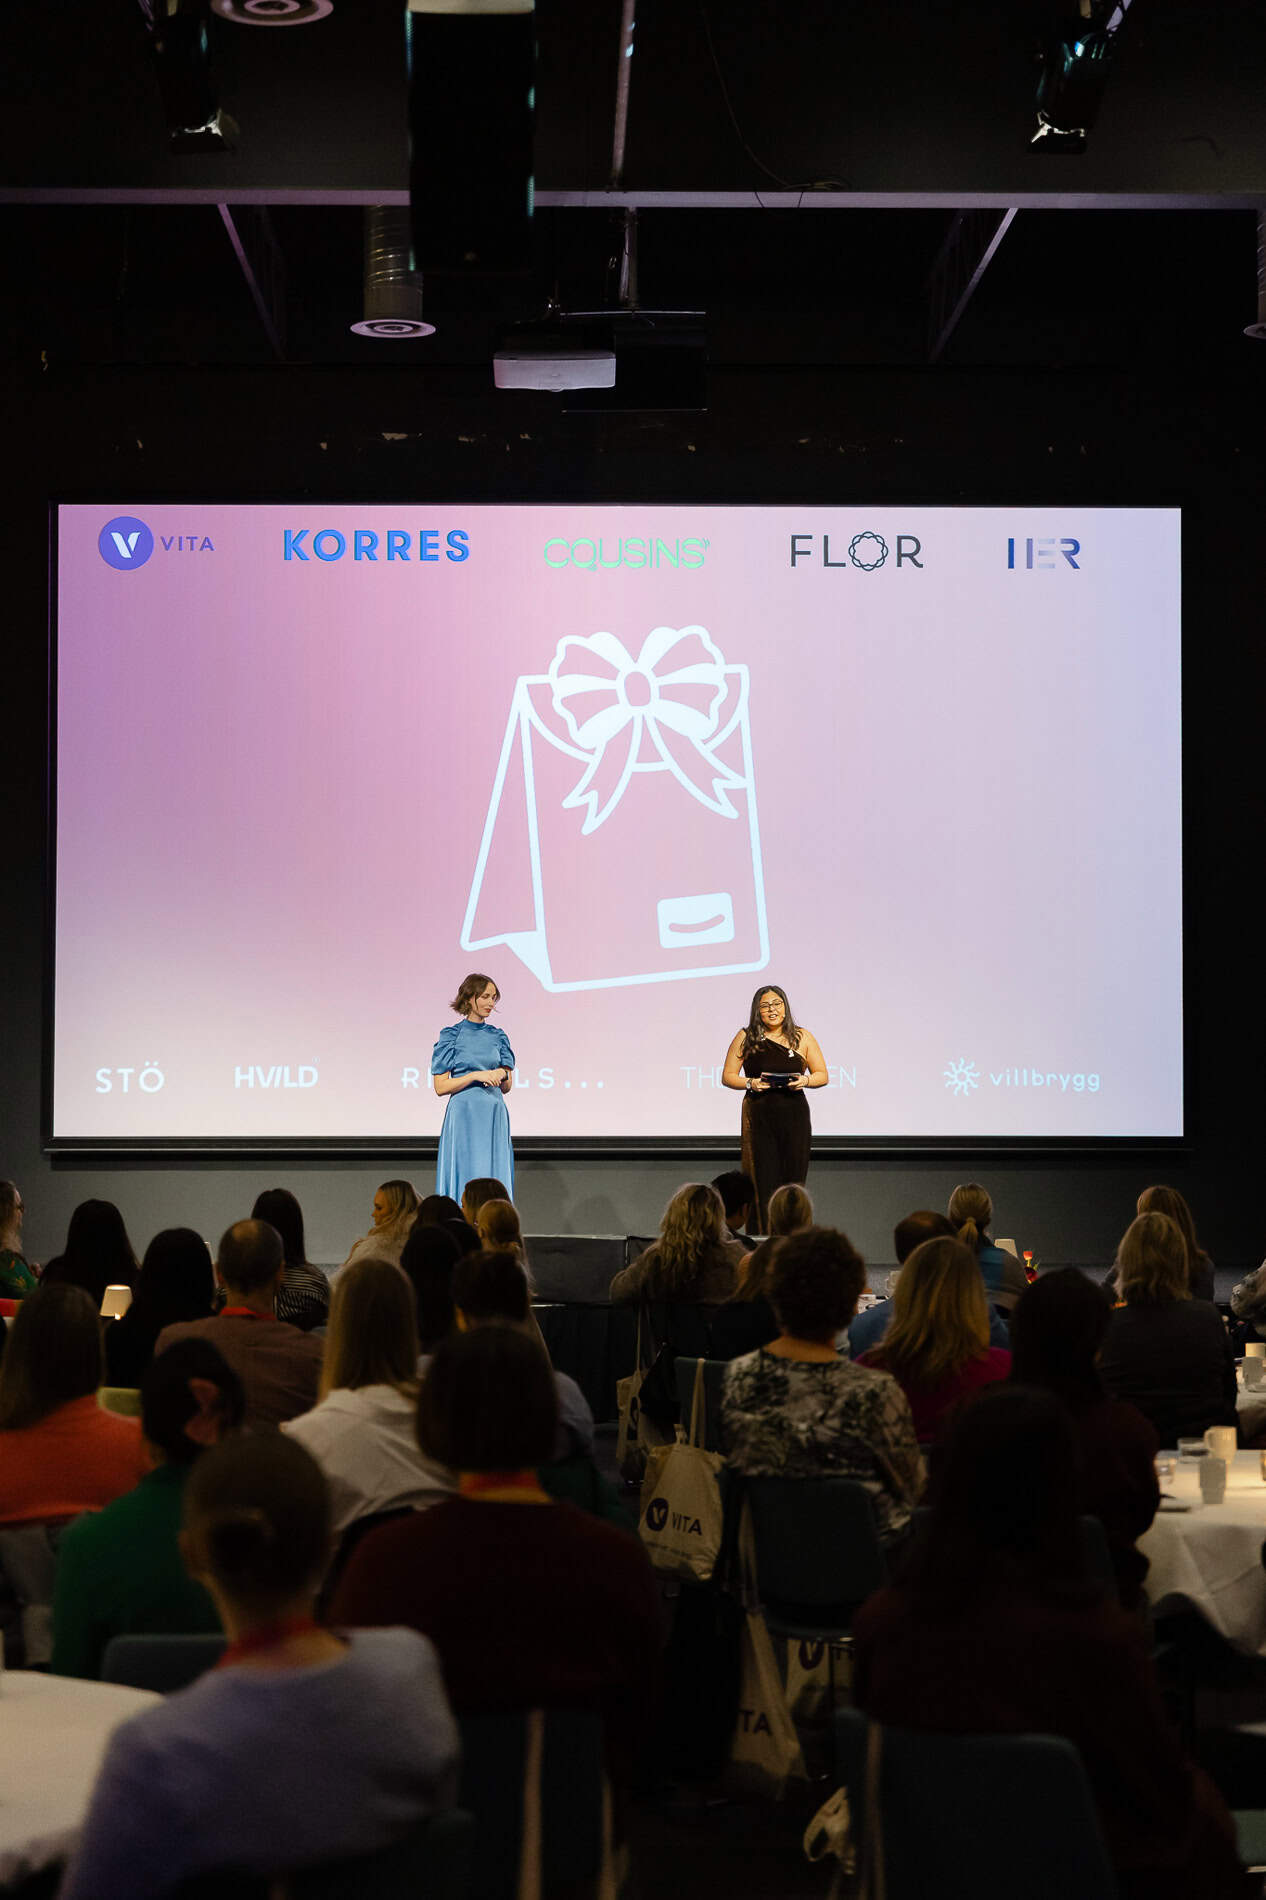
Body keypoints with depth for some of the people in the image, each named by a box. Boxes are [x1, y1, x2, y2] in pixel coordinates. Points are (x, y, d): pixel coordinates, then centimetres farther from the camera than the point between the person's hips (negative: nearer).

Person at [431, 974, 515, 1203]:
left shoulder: (498, 1036, 12)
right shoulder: (451, 1036, 0)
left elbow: (507, 1087, 15)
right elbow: (440, 1086, -4)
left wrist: (501, 1074, -8)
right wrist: (476, 1075, -14)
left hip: (495, 1117, 4)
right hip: (464, 1117, -4)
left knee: (495, 1184, 0)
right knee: (465, 1182, -6)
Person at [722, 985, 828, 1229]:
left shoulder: (802, 1037, 9)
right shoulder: (746, 1038, 6)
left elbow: (823, 1075, 12)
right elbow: (728, 1076, 8)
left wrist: (805, 1081, -9)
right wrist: (750, 1083, -11)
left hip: (794, 1116, 1)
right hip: (758, 1116, -1)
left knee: (793, 1177, -1)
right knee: (762, 1181, -5)